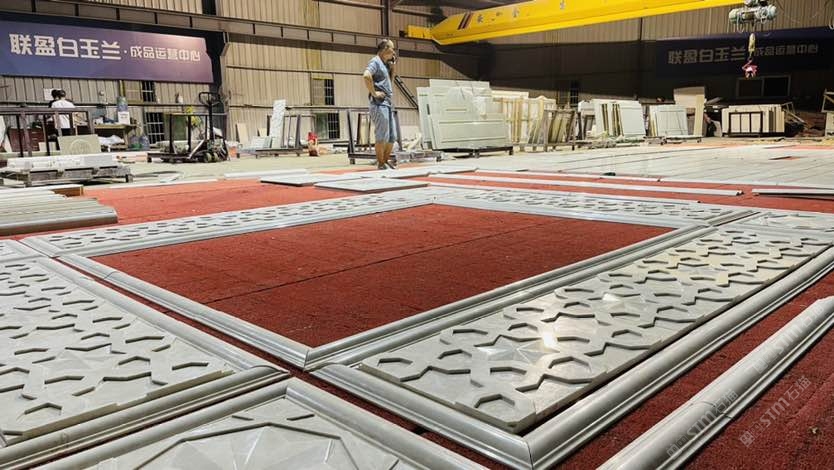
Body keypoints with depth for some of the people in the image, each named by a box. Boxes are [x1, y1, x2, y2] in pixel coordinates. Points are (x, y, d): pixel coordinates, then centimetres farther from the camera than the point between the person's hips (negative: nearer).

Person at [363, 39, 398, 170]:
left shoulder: (384, 64, 20)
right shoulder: (375, 62, -8)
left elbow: (390, 78, 33)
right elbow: (366, 76, -26)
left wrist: (392, 65, 19)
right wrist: (374, 93, -20)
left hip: (388, 104, 9)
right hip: (379, 104, -9)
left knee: (392, 136, 12)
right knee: (382, 136, -7)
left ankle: (386, 159, 24)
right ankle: (380, 162, 1)